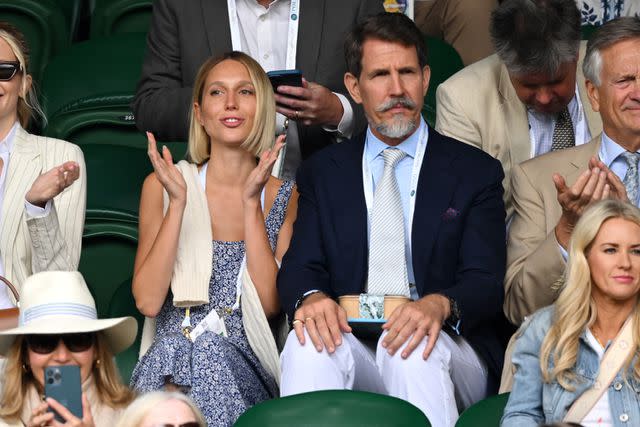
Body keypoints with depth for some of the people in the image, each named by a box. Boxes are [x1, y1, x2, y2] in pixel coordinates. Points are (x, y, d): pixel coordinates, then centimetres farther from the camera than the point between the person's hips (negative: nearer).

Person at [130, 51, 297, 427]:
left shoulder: (286, 197, 8)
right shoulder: (162, 185, 6)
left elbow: (271, 304, -5)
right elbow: (148, 301, -4)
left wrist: (251, 203, -9)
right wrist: (178, 202, -10)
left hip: (247, 367, 1)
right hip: (173, 351, -1)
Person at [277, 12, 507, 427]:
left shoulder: (476, 172, 9)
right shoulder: (322, 172, 17)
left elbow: (486, 283, -2)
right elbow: (299, 265, 7)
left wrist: (440, 305, -27)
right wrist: (311, 297, -20)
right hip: (351, 341, 1)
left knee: (411, 349, -36)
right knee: (307, 341, -33)